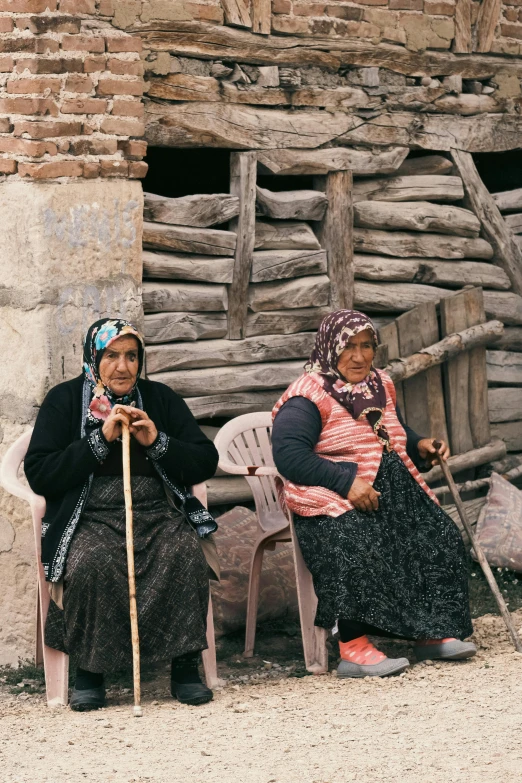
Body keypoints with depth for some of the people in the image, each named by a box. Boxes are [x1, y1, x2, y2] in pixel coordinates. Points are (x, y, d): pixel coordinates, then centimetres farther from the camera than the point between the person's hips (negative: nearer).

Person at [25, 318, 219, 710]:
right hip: (90, 518, -2)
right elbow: (38, 475, -4)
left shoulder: (160, 398, 15)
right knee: (91, 564, -35)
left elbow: (206, 462, 10)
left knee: (186, 556, -31)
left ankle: (185, 666, -18)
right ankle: (90, 670, -16)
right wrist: (101, 439, -10)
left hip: (158, 513, 2)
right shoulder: (65, 400, 8)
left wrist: (156, 441, -7)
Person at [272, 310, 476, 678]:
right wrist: (347, 482, -26)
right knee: (359, 545, -36)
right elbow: (288, 454, -20)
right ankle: (353, 648, -36)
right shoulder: (309, 397, -7)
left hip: (394, 493, 8)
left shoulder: (381, 385, 17)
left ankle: (432, 633, -5)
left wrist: (419, 445, 11)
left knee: (440, 536, -12)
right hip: (333, 502, -8)